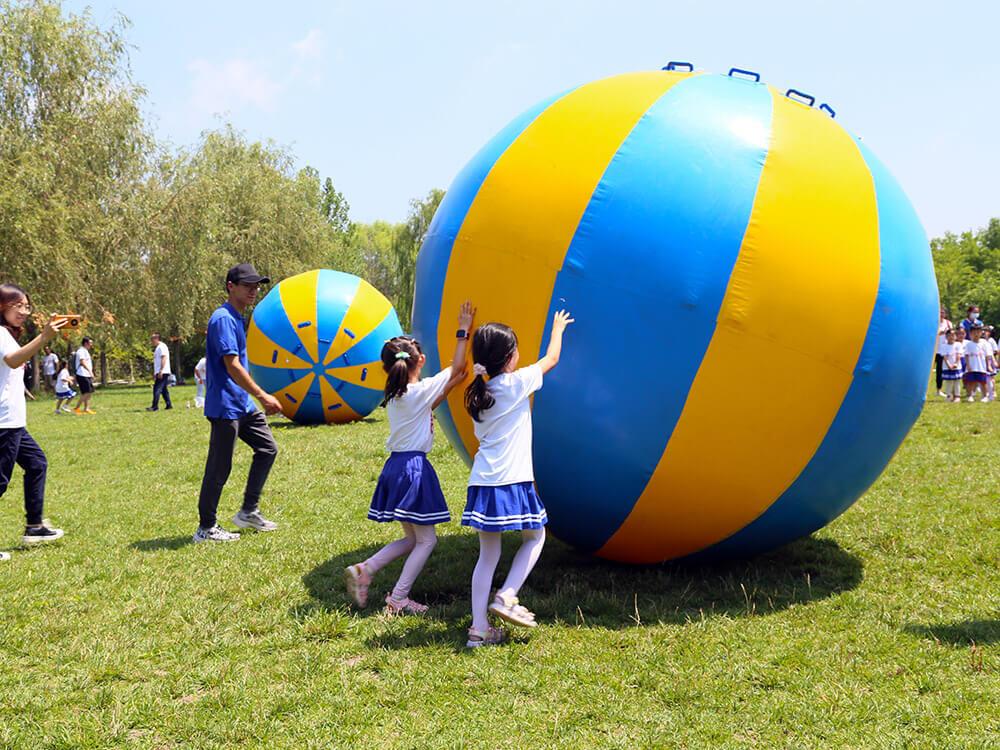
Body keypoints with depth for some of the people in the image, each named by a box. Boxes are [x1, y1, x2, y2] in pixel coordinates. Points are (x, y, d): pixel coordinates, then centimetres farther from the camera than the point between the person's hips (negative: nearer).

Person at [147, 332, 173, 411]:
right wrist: (155, 374, 25)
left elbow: (164, 358, -19)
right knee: (164, 389, 11)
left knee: (157, 389, -14)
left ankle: (155, 407, -19)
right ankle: (169, 405, 13)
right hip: (159, 373, 10)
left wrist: (160, 371, -24)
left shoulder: (162, 346, -9)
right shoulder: (157, 348, 23)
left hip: (162, 372, -10)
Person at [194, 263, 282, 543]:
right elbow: (232, 366, -23)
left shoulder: (237, 319, 15)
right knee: (219, 468, -2)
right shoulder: (223, 319, -16)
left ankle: (248, 512, 21)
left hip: (243, 405, 10)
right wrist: (263, 396, -22)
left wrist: (259, 398, 24)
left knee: (267, 448, 13)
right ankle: (206, 528, 9)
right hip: (226, 406, -10)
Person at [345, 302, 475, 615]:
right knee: (426, 540, 3)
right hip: (414, 467, -8)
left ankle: (364, 570, 5)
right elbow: (456, 367, -2)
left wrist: (451, 385, 21)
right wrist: (463, 331, 5)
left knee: (412, 539, 17)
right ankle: (398, 599, 1)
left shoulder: (393, 396, 8)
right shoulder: (421, 390, -12)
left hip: (395, 466, 8)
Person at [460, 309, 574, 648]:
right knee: (534, 537, 17)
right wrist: (558, 328, 26)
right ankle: (507, 597, 2)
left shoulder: (478, 394, 10)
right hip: (512, 480, -6)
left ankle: (480, 629, 8)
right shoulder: (517, 383, -6)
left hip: (482, 481, 6)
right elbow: (551, 358, 10)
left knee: (488, 555, 9)